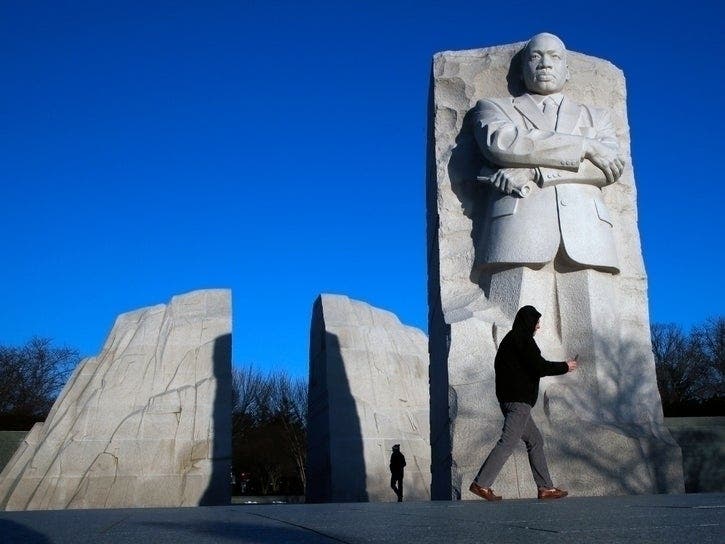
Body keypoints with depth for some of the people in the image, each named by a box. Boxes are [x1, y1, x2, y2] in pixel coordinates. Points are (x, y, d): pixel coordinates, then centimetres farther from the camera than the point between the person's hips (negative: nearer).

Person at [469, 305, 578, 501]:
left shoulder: (509, 339, 19)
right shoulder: (523, 340, -10)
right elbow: (539, 366, -18)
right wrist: (565, 367, -2)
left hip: (508, 399, 10)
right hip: (519, 401, -10)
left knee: (535, 440, 14)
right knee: (507, 443, -11)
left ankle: (545, 487, 16)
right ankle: (481, 483, -13)